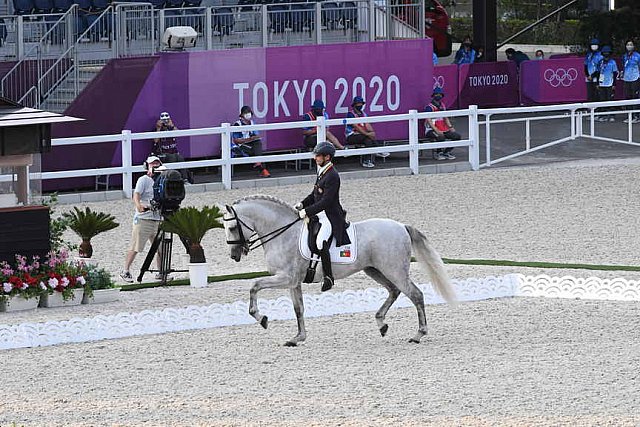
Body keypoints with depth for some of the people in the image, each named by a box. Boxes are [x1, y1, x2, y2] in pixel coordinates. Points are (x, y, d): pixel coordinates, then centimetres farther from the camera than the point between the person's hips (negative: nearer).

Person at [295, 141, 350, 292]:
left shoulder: (332, 177, -18)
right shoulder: (322, 172, 13)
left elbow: (325, 201, -23)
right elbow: (315, 194, 21)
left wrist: (307, 211, -23)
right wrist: (302, 204, 5)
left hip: (332, 217, -11)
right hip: (320, 215, 11)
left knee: (320, 241, -31)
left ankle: (328, 276, -23)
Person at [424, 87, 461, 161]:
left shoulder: (442, 106, 15)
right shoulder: (429, 107, -10)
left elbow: (446, 119, 20)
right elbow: (429, 121, -18)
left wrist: (451, 127, 3)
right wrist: (437, 131, -27)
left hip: (443, 129, 8)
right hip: (431, 130, -8)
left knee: (457, 136, -4)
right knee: (441, 137, -37)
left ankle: (446, 152, 9)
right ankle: (437, 153, -12)